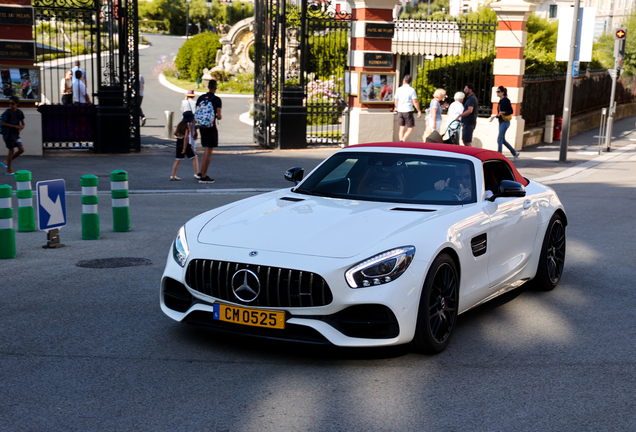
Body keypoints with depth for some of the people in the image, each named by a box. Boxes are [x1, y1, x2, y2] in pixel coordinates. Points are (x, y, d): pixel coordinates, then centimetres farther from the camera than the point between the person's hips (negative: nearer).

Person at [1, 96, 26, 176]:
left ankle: (6, 162, 17)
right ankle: (9, 170, 6)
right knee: (11, 150, -3)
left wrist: (21, 127, -8)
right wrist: (15, 126, -19)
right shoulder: (7, 112, -12)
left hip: (16, 134, 7)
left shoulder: (19, 112, 6)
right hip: (8, 134, -7)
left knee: (21, 149, 3)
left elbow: (23, 123, 16)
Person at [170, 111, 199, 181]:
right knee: (195, 158, 1)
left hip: (179, 142, 7)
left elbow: (175, 132, 5)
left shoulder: (180, 123, 9)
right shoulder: (188, 125, -12)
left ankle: (173, 176, 9)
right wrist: (184, 149, -17)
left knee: (178, 160, 11)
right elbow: (186, 137, -18)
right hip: (186, 143, -7)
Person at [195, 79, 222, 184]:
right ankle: (203, 177, -3)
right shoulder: (217, 100, -10)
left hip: (201, 127, 6)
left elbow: (195, 113, 7)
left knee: (206, 150, 20)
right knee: (209, 151, -2)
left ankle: (202, 173, 20)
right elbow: (219, 116, -15)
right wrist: (219, 117, 8)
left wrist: (195, 129, 19)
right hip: (211, 127, -6)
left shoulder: (200, 98, 6)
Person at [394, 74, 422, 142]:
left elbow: (396, 101, 10)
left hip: (400, 111, 4)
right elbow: (415, 102, -9)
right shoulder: (412, 90, -7)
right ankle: (403, 141, -14)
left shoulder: (398, 90, 4)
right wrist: (419, 111, 1)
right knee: (410, 128, 2)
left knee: (402, 128, 13)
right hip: (408, 111, -4)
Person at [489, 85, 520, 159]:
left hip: (505, 122, -10)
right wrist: (495, 116, 13)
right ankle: (514, 152, 23)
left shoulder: (506, 100, -11)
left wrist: (502, 112, -26)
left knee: (500, 139, -10)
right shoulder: (500, 101, 15)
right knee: (502, 140, 12)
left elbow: (511, 111, -14)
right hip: (501, 122, 10)